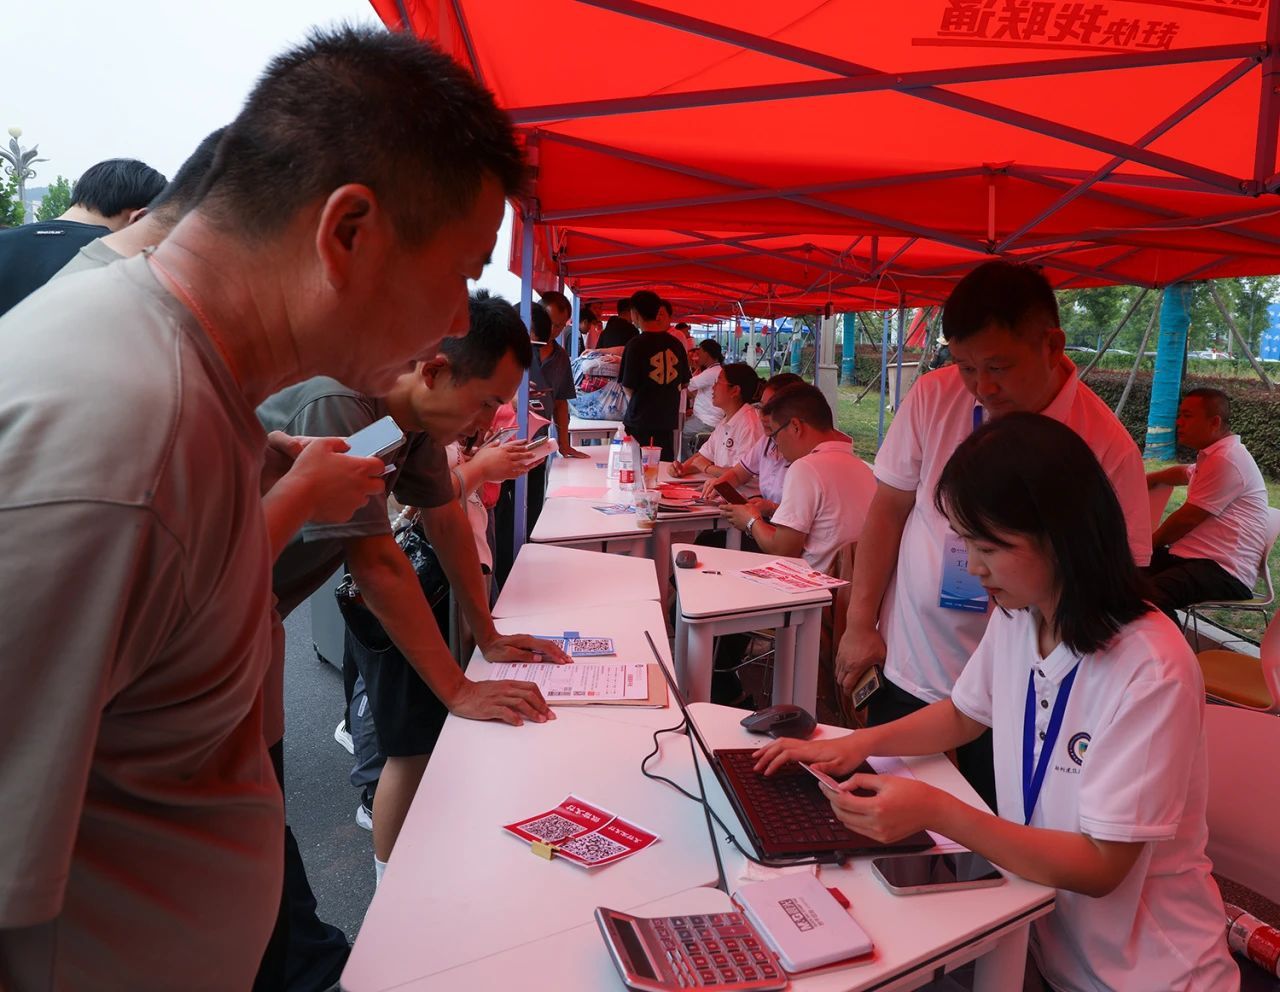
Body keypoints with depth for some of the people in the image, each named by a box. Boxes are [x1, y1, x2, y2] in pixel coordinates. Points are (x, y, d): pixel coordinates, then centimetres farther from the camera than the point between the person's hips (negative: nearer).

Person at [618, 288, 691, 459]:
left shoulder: (636, 344, -12)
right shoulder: (676, 343, 4)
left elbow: (628, 387, -7)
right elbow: (683, 383, 14)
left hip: (640, 421, -5)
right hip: (668, 420, 5)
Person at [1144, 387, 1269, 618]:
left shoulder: (1226, 460, -12)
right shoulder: (1212, 456, 22)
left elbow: (1187, 519, -11)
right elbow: (1184, 473, 48)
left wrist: (1151, 542, 5)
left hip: (1225, 573, -11)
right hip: (1194, 557, 11)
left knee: (1151, 593, -36)